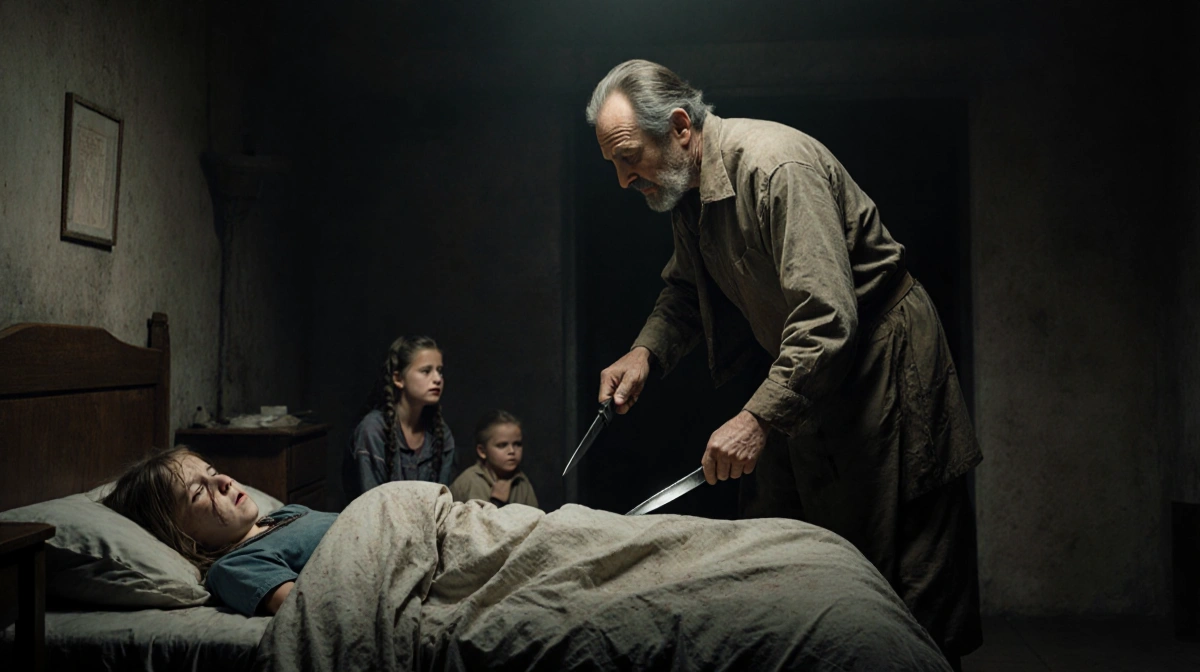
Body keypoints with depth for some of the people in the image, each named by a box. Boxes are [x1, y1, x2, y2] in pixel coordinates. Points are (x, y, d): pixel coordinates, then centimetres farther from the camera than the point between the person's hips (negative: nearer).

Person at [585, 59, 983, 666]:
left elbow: (827, 317, -32)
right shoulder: (687, 187, 3)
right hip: (803, 371, 9)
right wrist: (646, 351, -3)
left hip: (882, 361, -8)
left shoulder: (776, 166, -26)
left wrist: (758, 418, -36)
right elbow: (686, 289, 17)